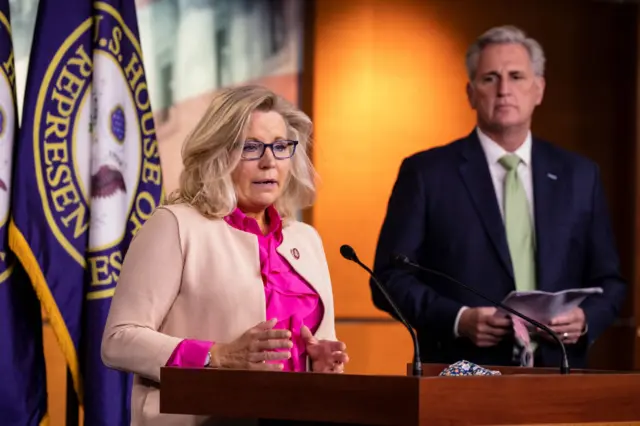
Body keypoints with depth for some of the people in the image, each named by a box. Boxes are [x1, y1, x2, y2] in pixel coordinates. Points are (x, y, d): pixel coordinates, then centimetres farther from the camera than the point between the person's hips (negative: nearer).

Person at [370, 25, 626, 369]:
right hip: (462, 380, -3)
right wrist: (457, 319, -17)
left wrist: (586, 319, -8)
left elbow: (608, 280, 12)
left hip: (556, 378, 3)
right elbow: (391, 277, -3)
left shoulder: (579, 175, 9)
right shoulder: (426, 173, 0)